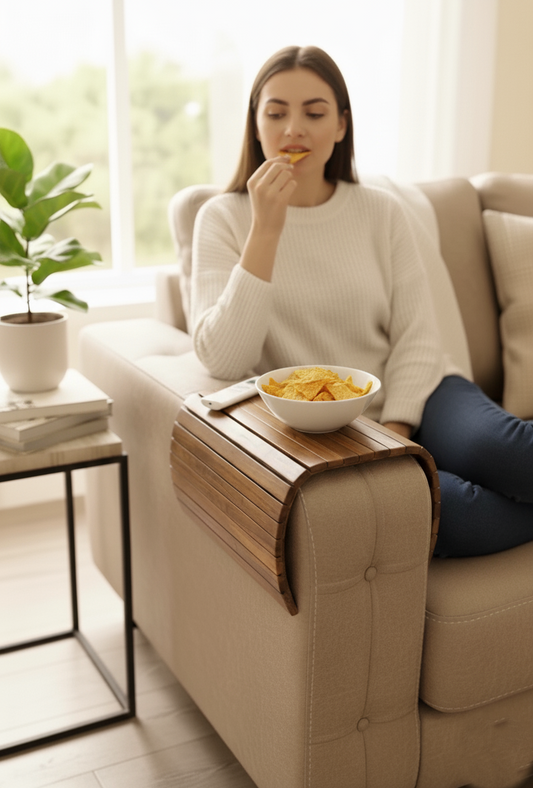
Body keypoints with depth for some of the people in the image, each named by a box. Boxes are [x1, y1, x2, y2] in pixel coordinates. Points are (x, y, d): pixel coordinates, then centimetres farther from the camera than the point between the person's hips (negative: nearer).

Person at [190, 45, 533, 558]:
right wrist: (266, 230, -19)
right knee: (452, 508, -32)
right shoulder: (224, 218, 1)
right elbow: (222, 361, -13)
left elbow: (417, 338, 3)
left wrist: (394, 435, -14)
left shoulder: (381, 212, 7)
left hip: (409, 401, 3)